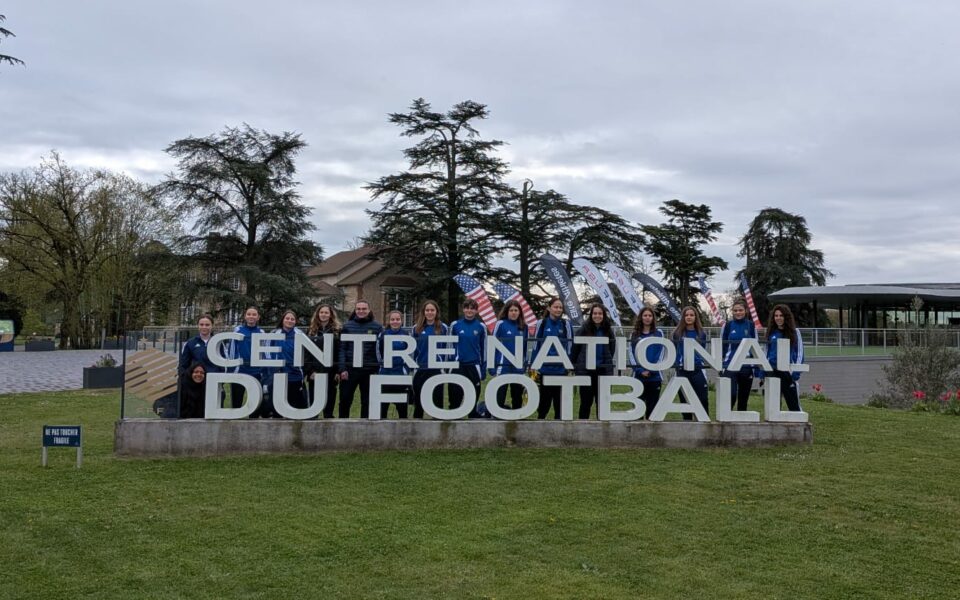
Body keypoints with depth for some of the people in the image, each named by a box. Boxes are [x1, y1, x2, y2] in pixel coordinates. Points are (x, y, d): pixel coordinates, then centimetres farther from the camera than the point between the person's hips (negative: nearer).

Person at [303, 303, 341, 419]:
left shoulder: (337, 331, 4)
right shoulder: (311, 331, 8)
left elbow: (340, 353, 0)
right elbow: (306, 353, 2)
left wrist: (338, 371, -8)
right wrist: (309, 371, -7)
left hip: (330, 372, -1)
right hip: (315, 372, 1)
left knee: (329, 403, 3)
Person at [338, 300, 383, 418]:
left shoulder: (377, 327, 2)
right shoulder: (347, 326, 4)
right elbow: (342, 349, 1)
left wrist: (379, 369, -5)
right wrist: (342, 368, -7)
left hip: (369, 370, 0)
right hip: (350, 369, 0)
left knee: (367, 401, 9)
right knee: (345, 400, 4)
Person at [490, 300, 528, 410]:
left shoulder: (523, 326, 7)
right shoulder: (500, 324, -4)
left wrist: (525, 367, 15)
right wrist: (492, 369, -7)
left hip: (518, 369, 4)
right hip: (503, 367, -4)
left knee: (517, 400, 12)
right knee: (499, 399, -4)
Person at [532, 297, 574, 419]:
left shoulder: (566, 324, 1)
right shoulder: (542, 324, 1)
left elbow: (569, 345, 3)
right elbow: (536, 345, 4)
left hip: (561, 369, 0)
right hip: (544, 367, 0)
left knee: (559, 398, 6)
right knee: (544, 399, 8)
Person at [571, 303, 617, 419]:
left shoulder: (608, 330, 5)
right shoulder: (583, 330, -4)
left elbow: (611, 350, 12)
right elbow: (575, 349, -1)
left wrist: (608, 364, 8)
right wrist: (574, 366, 0)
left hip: (603, 370, 3)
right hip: (586, 370, -3)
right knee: (586, 401, 3)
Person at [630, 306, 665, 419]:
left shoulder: (658, 334, 6)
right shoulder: (634, 335, 8)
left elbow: (661, 353, 1)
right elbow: (632, 354, 3)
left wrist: (651, 371, -11)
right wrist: (640, 371, -11)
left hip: (655, 376, 0)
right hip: (639, 376, 1)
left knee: (652, 405, 3)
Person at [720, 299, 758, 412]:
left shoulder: (751, 326, 5)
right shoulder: (727, 325, 2)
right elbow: (721, 346, 7)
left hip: (747, 367, 2)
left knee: (743, 398, 9)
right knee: (731, 395, -16)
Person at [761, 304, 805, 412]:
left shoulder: (794, 332, 1)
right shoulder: (771, 332, 10)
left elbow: (800, 352, 0)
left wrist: (796, 371, -10)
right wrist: (762, 370, 10)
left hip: (787, 371, -3)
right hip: (772, 370, 3)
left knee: (793, 404, -2)